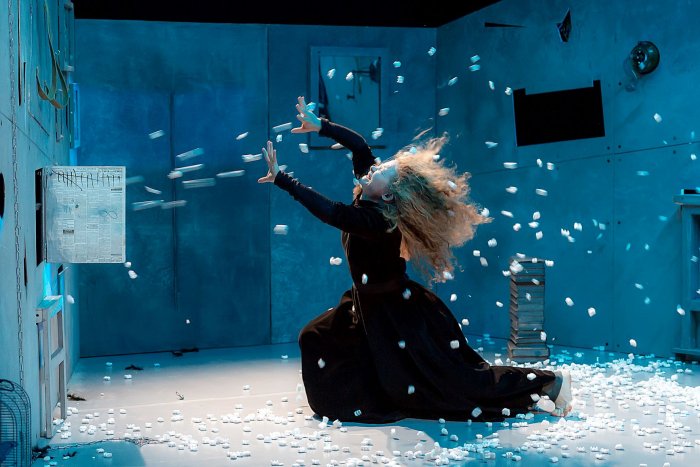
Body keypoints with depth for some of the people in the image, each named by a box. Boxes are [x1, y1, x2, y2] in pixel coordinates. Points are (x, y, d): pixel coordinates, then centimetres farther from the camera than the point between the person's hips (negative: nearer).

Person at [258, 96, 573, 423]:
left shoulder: (376, 220, -30)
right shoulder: (368, 199, -6)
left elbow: (328, 211, -39)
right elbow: (358, 144, 2)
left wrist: (280, 177, -37)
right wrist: (319, 126, -3)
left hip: (398, 314, -9)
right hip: (371, 308, 9)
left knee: (456, 376, -7)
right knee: (315, 339, 17)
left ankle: (550, 383, -1)